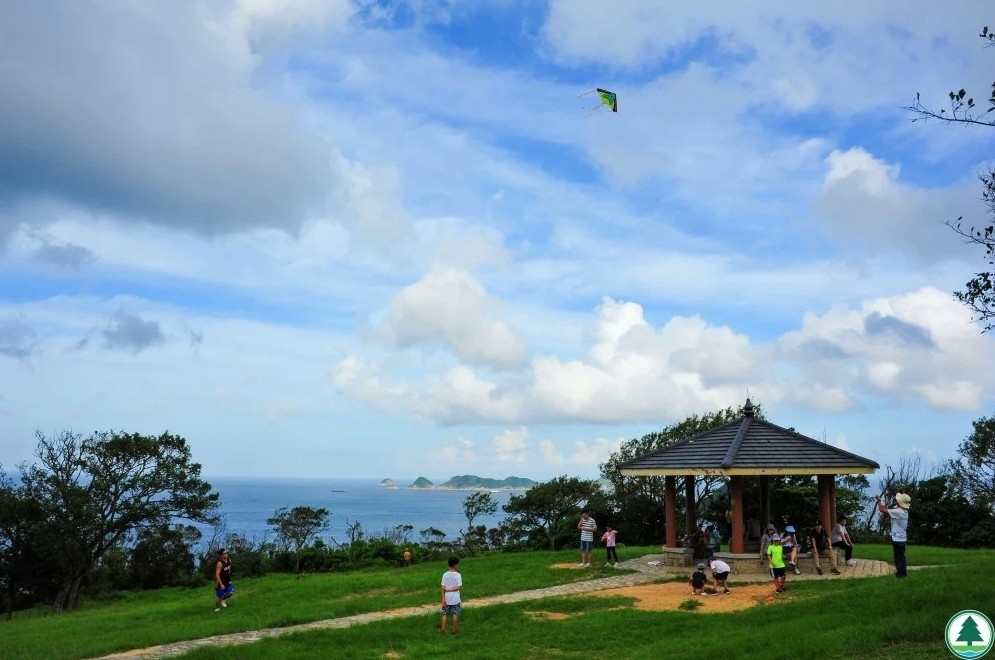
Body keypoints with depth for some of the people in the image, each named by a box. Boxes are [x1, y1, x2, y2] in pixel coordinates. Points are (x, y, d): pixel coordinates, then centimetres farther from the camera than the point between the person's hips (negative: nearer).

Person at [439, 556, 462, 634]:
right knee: (455, 613, 10)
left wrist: (443, 598, -3)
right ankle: (455, 629, 15)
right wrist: (450, 589, -7)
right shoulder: (458, 575, -10)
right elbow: (459, 587, -15)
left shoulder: (445, 574, -2)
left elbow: (443, 587, -4)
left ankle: (443, 629, 10)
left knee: (445, 613, 12)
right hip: (455, 598, -3)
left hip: (447, 598, 3)